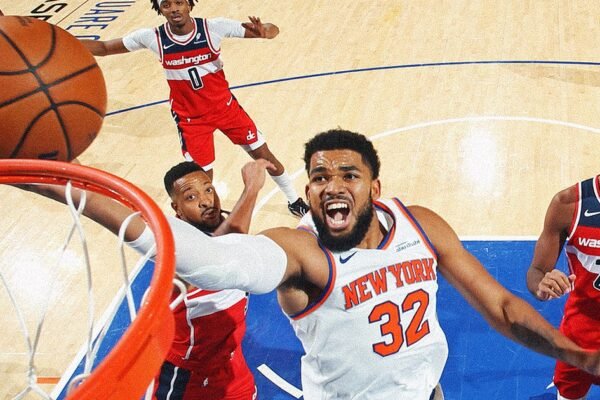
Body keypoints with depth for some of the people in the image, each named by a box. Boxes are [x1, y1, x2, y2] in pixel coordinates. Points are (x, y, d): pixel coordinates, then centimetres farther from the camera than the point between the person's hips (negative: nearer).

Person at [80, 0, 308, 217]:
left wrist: (265, 32, -43)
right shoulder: (152, 38, -17)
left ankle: (294, 201, 36)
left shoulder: (213, 27, -21)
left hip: (225, 106, 1)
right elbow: (104, 48, -8)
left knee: (264, 155, 11)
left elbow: (273, 30, -19)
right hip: (190, 117, -1)